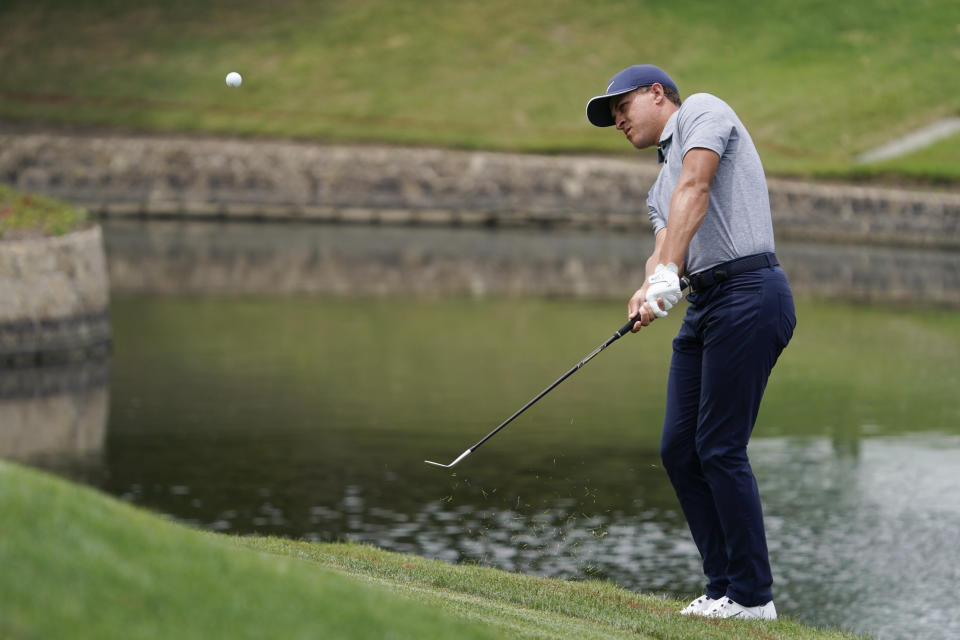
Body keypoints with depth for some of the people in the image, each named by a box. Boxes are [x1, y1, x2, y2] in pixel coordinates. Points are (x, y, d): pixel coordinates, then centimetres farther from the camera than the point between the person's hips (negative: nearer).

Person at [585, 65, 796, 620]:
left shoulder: (701, 111, 3)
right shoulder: (660, 184, 28)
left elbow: (695, 188, -13)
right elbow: (668, 244, 11)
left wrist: (669, 271, -24)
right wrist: (650, 288, -12)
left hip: (749, 292, -9)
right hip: (705, 303, 9)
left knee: (720, 448, -11)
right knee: (680, 449, 4)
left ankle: (753, 595, -5)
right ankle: (724, 588, 10)